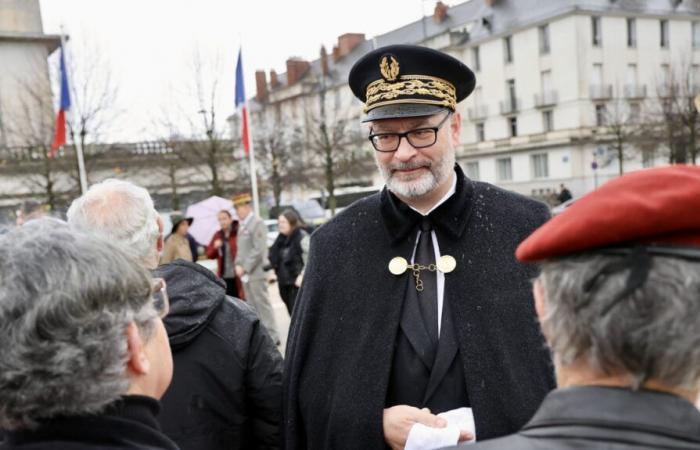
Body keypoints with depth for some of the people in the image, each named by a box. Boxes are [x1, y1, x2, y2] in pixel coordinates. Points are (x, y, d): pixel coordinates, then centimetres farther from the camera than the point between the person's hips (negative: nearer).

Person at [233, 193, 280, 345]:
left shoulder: (257, 223, -10)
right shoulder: (242, 226, 17)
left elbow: (258, 250, -17)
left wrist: (245, 268, -16)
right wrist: (238, 265, 3)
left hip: (256, 273, -8)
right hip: (245, 274, 9)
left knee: (262, 304, -5)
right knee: (252, 307, 12)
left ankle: (271, 336, 1)